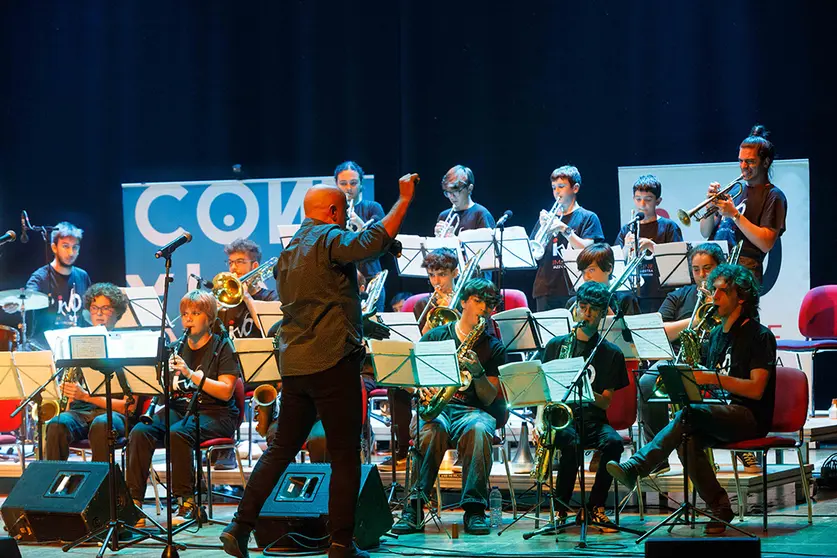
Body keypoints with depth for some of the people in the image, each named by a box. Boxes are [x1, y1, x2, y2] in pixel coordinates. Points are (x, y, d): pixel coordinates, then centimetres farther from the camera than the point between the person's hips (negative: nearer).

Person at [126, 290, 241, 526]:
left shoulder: (222, 347, 1)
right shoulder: (176, 348, 16)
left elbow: (226, 391, -11)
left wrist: (191, 373, -20)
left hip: (213, 413, -5)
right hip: (178, 408, 5)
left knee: (177, 434, -35)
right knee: (139, 432, -24)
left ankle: (188, 503, -26)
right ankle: (134, 500, -24)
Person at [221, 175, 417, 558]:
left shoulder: (291, 249, 17)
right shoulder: (329, 239, -11)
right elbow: (374, 241, -28)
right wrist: (404, 199, -22)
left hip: (293, 364, 8)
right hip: (332, 361, -8)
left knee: (282, 448, 13)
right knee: (345, 455, -1)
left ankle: (240, 526, 7)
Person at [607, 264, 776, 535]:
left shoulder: (759, 336, -4)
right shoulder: (717, 334, 20)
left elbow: (756, 389, -16)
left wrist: (713, 378, -24)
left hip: (749, 417, -7)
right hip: (718, 413, 7)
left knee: (689, 414, -32)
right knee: (686, 438, -27)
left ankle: (634, 468, -41)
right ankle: (719, 508, -21)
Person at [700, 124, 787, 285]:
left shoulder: (773, 196, 2)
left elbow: (766, 244, -10)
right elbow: (705, 233, 20)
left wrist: (734, 214, -10)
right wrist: (711, 205, 2)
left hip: (744, 272, -6)